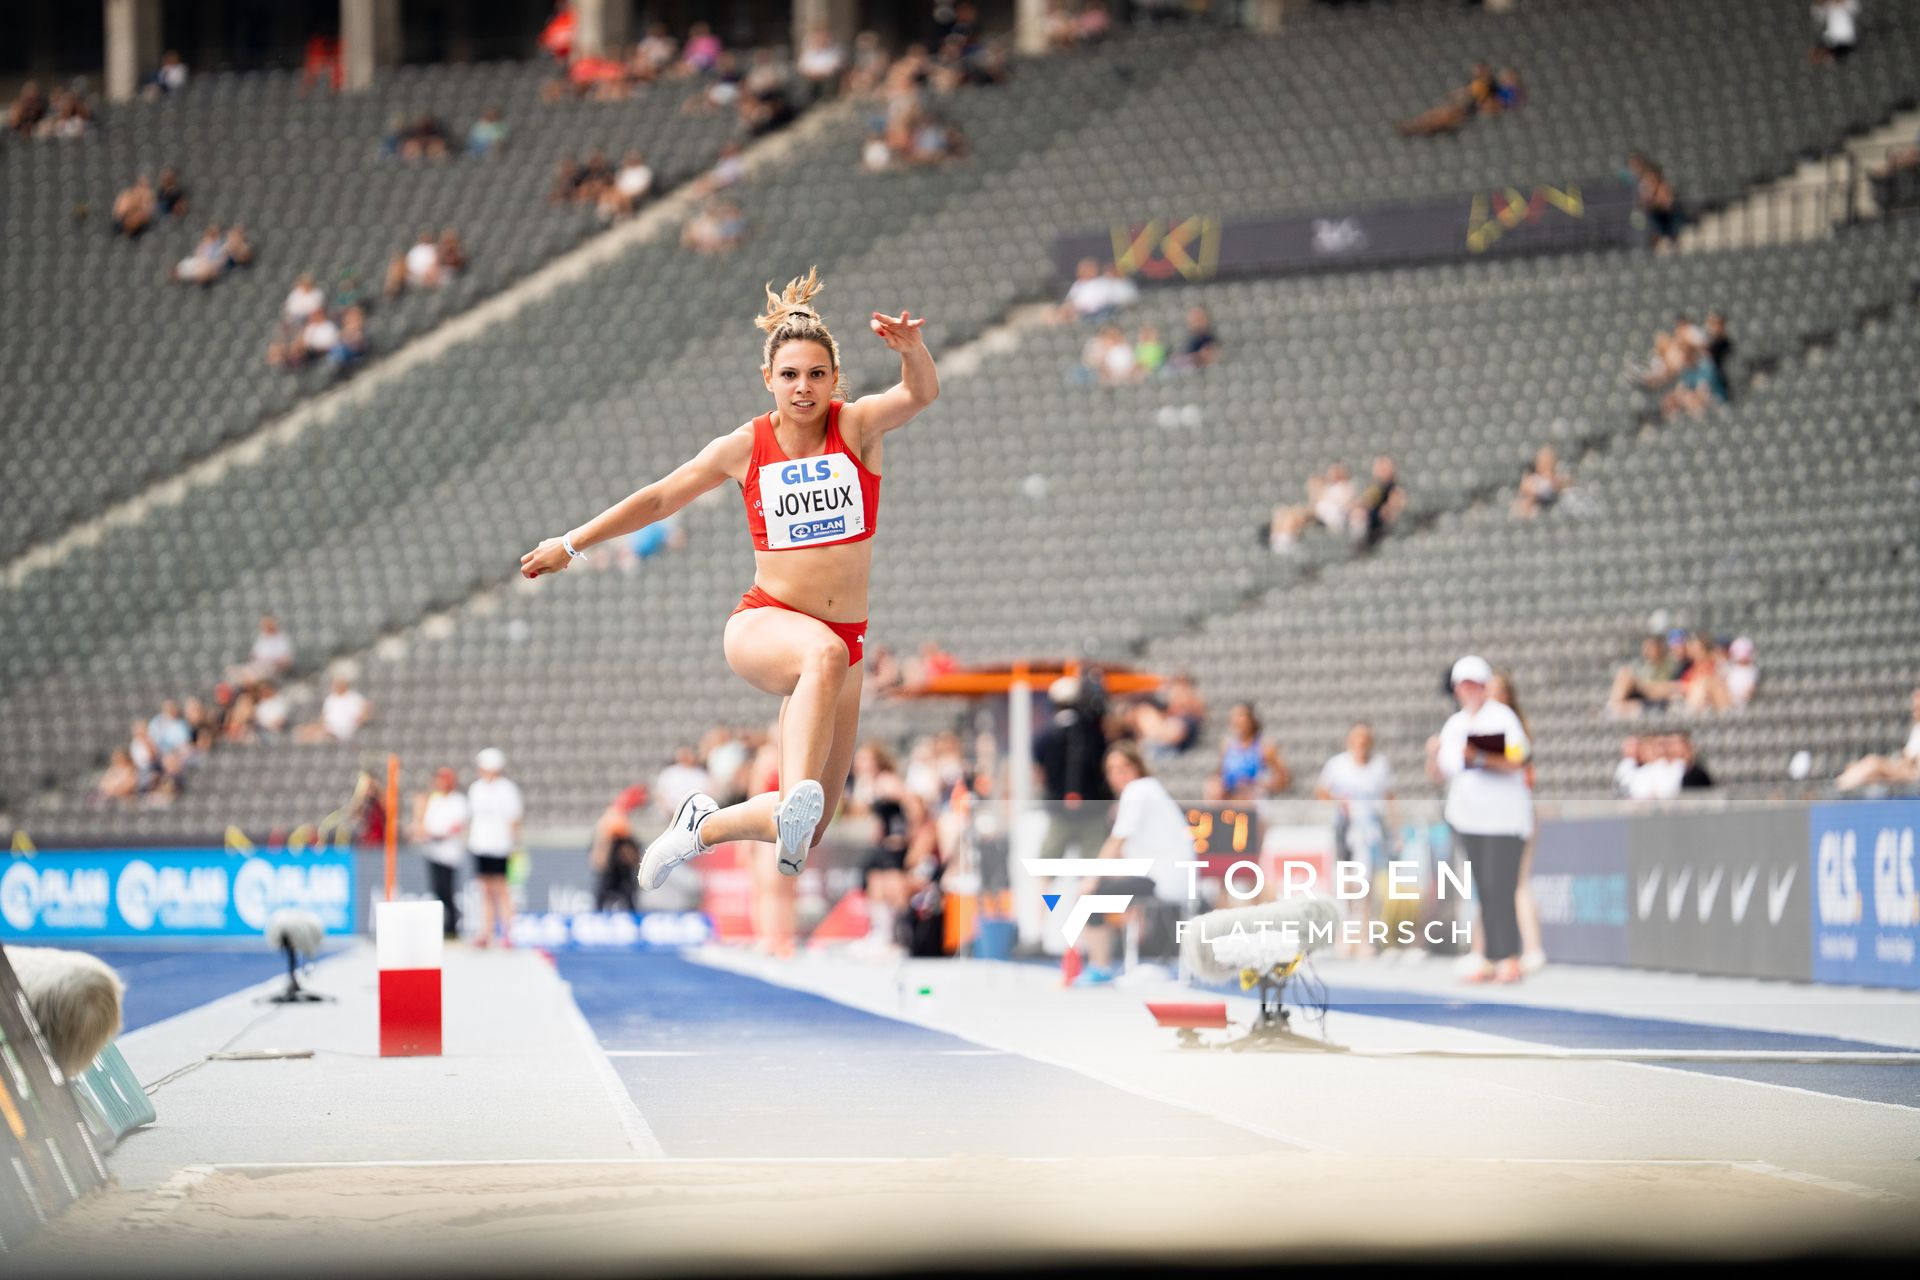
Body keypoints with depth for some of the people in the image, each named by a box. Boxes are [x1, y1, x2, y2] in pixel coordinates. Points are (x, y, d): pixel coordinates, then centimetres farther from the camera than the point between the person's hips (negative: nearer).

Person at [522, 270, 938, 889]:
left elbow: (920, 395, -23)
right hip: (763, 623, -2)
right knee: (826, 653, -42)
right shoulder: (745, 447, 1)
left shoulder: (858, 426, -2)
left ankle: (704, 825, 33)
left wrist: (912, 348, -45)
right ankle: (795, 800, -55)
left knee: (804, 831, 3)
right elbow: (660, 497, 14)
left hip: (845, 637, 2)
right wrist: (572, 543, 20)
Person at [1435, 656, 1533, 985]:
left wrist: (1482, 757, -24)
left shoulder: (1501, 717, -3)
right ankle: (1492, 961, 7)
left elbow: (1517, 761, -12)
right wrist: (1437, 763, -1)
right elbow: (1446, 769, 22)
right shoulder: (1454, 724, 16)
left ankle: (1511, 961, -12)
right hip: (1467, 818, 6)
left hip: (1503, 818, -6)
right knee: (1484, 893, 5)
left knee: (1500, 891, -13)